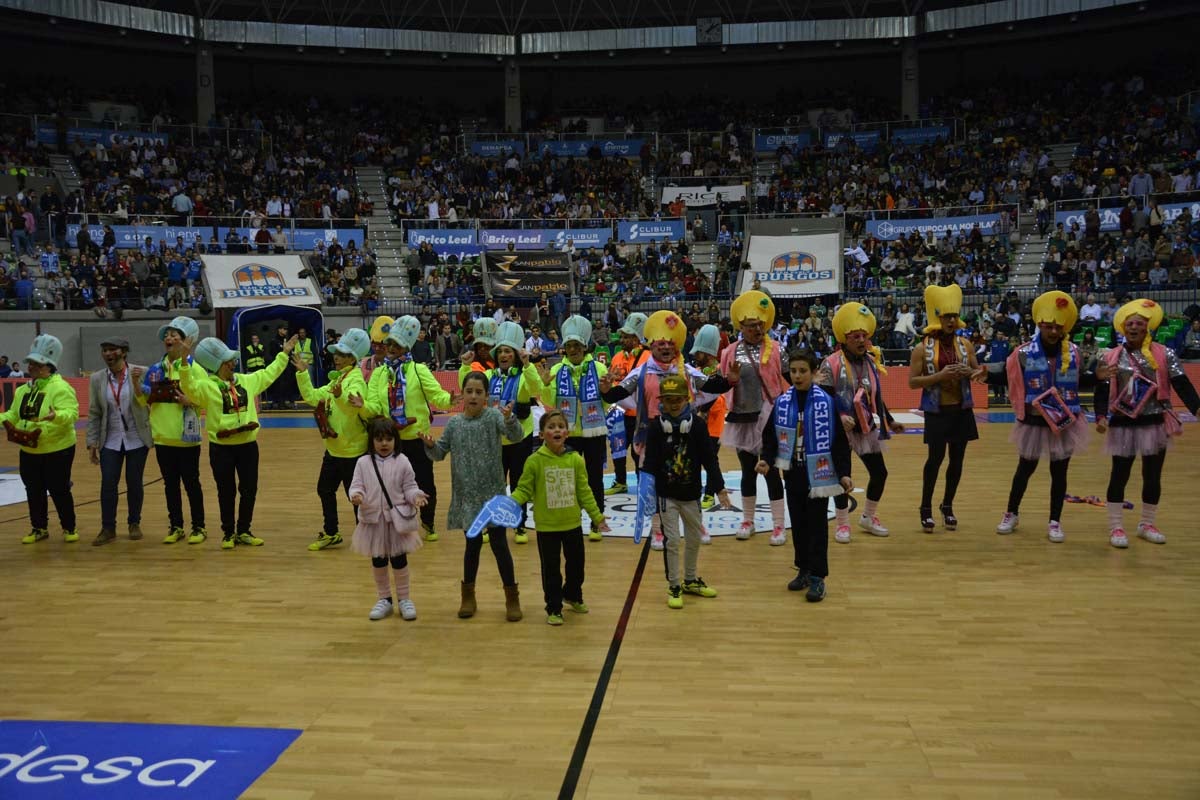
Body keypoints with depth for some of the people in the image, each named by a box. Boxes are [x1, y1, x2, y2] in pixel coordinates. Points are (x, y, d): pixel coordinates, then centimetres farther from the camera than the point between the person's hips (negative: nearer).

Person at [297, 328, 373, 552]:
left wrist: (340, 395, -57)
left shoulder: (355, 381, -16)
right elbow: (312, 397, 12)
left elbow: (353, 405, -37)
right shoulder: (337, 380, 12)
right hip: (333, 449, 10)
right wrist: (302, 374, 5)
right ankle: (331, 533, 29)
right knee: (325, 489, 16)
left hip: (352, 451, -9)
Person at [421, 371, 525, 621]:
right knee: (472, 544, 14)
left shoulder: (493, 416, -7)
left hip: (493, 493, -3)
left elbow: (516, 436, -22)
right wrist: (430, 445, -14)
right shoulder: (454, 423, 2)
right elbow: (440, 453, 8)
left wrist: (509, 419, -42)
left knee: (499, 544, 1)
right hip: (467, 495, 3)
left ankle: (512, 597, 15)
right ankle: (468, 595, 29)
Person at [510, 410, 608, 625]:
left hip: (573, 524, 3)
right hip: (547, 527, -3)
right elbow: (524, 490, -7)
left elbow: (584, 492, 4)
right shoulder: (535, 461, -12)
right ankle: (554, 609, 23)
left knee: (576, 564, 18)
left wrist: (597, 517, 5)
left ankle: (573, 596, 44)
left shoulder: (576, 460, -4)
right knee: (551, 569, 6)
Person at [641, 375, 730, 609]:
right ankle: (674, 587, 14)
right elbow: (650, 462, -10)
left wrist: (719, 487, -5)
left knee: (694, 538, 16)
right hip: (666, 495, -3)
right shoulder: (656, 427, -12)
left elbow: (709, 458, -5)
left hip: (691, 493, 3)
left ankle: (691, 580, 35)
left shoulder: (697, 424, -9)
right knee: (672, 540, -1)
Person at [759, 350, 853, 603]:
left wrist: (843, 473, -11)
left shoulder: (826, 402, -9)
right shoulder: (782, 403, 0)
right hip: (793, 474, 4)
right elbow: (771, 436, 7)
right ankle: (804, 569, 25)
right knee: (798, 524, 12)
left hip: (818, 474, -3)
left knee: (817, 525, 1)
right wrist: (766, 460, -8)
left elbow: (839, 441, -7)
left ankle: (817, 576, 7)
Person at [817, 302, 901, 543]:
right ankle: (842, 524, 16)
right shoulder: (832, 364, -14)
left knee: (880, 472, 10)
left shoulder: (872, 362, 7)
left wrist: (890, 421, 21)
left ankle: (868, 517, 31)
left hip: (868, 428, 6)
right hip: (841, 430, -6)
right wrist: (839, 416, -29)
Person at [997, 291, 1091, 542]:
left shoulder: (1074, 353, -4)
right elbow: (1013, 385, -11)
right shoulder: (1024, 353, -13)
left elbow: (1081, 383, 8)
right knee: (1025, 468, 12)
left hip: (1065, 423, 2)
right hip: (1033, 422, -2)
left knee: (1059, 472, 9)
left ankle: (1055, 522, 21)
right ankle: (1012, 514, 29)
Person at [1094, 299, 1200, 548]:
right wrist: (1101, 417, -16)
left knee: (1153, 476, 10)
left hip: (1155, 424, 1)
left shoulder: (1165, 355, -1)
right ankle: (1116, 527, 12)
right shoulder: (1111, 358, -1)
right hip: (1123, 425, -1)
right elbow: (1102, 392, -2)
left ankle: (1147, 524, 26)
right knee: (1119, 475, 3)